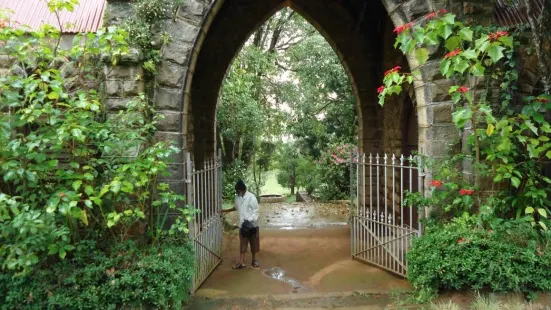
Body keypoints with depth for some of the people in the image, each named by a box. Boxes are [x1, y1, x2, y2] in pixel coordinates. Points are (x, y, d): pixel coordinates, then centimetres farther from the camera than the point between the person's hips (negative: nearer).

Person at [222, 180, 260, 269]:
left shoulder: (251, 197, -16)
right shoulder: (237, 197, 2)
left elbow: (255, 212, -15)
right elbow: (236, 208, 22)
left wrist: (249, 220, -25)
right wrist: (225, 210, 16)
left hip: (252, 224, -4)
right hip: (242, 225, 4)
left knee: (253, 243, 11)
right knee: (242, 244, 5)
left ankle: (254, 259, 28)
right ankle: (241, 262, 9)